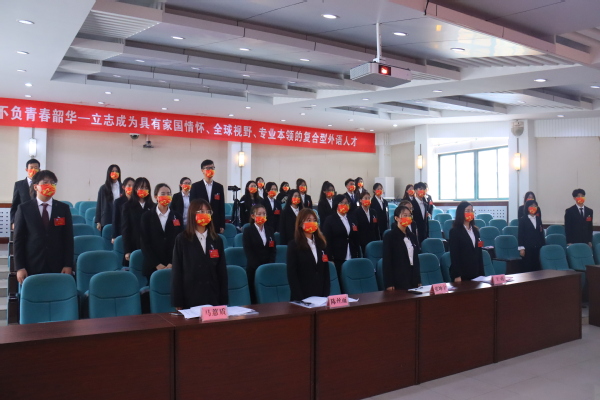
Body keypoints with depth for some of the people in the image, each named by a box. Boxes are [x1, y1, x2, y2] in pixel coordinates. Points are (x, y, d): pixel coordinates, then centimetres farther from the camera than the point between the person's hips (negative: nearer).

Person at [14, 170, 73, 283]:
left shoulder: (63, 208, 7)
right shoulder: (24, 208, 4)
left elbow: (68, 238, 5)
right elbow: (19, 239, 2)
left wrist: (68, 265, -2)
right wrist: (19, 267, -5)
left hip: (58, 267, 1)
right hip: (32, 267, 0)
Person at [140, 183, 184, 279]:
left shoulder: (177, 217, 8)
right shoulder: (147, 217, 3)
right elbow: (145, 243, -1)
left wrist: (172, 263, -8)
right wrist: (157, 264, -9)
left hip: (173, 266, 1)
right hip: (152, 267, -1)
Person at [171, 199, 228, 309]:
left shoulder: (217, 240, 9)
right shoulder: (182, 239, -1)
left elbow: (222, 271, 8)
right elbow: (177, 271, -3)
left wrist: (224, 300, 4)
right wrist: (178, 302, -7)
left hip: (213, 297, 3)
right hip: (190, 297, -3)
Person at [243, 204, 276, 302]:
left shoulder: (269, 230, 15)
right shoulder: (247, 231, 1)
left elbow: (273, 250, 10)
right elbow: (248, 252, -6)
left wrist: (269, 265, -5)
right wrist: (259, 267, -15)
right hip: (254, 268, -3)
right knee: (254, 295, -3)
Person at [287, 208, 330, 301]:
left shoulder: (321, 243, 10)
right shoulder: (294, 245, -5)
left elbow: (326, 271, 10)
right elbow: (292, 274, -9)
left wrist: (326, 294, 0)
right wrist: (299, 298, -16)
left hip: (321, 294, 4)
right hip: (303, 296, -4)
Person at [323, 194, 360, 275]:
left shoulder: (352, 218, 13)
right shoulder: (330, 220, -2)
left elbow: (356, 238, 14)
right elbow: (328, 241, -5)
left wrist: (358, 256, 9)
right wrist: (330, 259, -11)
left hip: (352, 258, 4)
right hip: (337, 259, -4)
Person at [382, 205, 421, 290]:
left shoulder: (412, 236, 13)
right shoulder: (389, 237, -7)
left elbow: (416, 259, 16)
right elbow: (386, 262, -10)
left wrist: (419, 281, 12)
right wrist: (389, 284, -15)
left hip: (413, 278, 6)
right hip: (398, 280, -6)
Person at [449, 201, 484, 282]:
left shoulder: (475, 230, 13)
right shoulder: (455, 231, -7)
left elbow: (479, 252, 13)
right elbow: (454, 254, -12)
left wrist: (481, 273, 8)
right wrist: (456, 275, -17)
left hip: (475, 272, 6)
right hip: (461, 273, -6)